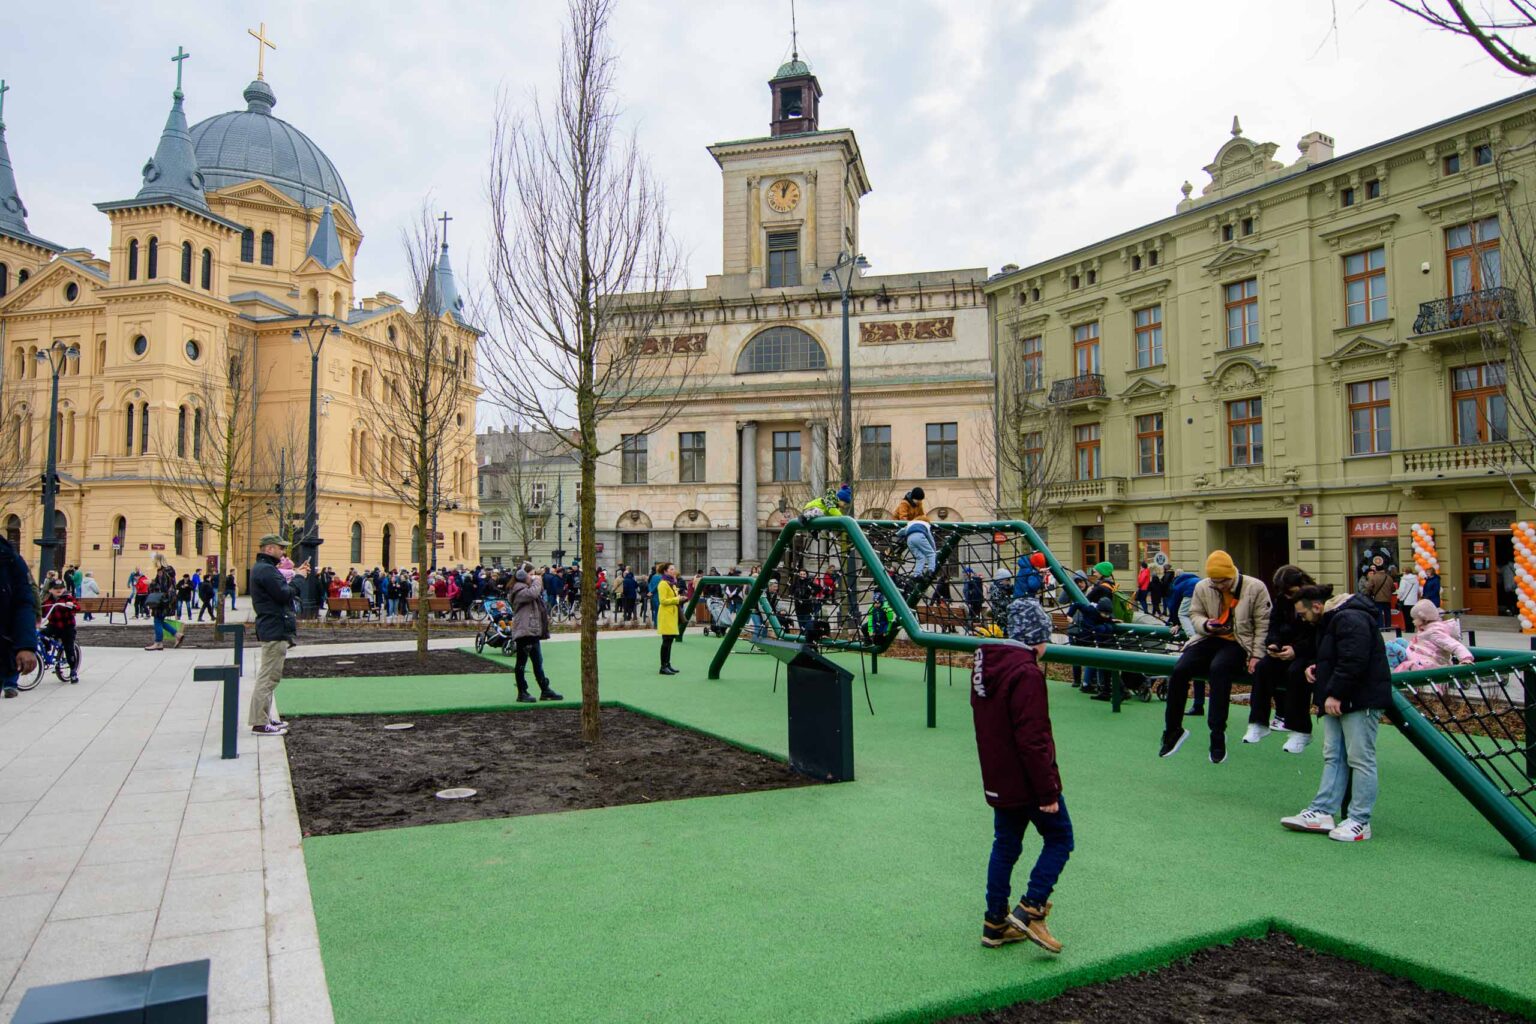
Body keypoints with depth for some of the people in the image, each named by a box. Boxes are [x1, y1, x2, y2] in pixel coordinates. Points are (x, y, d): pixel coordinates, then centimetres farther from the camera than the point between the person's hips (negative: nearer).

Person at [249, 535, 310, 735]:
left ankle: (263, 717, 27)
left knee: (269, 676, 18)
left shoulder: (263, 568, 18)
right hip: (275, 629, -11)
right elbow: (284, 594, -23)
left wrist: (295, 575, 5)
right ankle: (259, 723, -5)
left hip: (273, 628, 11)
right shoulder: (266, 570, -16)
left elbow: (280, 590, 15)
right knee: (269, 676, -8)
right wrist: (298, 577, -9)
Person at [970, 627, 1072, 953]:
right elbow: (1032, 739, -23)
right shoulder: (1026, 673, -22)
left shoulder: (985, 666, 6)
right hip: (1028, 781, -8)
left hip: (998, 780, 8)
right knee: (1059, 838, 10)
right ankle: (1030, 909, 4)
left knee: (1005, 846, 16)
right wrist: (1048, 791, -18)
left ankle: (995, 923, 22)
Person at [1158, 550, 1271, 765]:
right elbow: (1194, 614, 12)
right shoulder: (1202, 587, 5)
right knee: (1179, 670, -21)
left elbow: (1263, 624, -4)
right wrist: (1206, 625, -12)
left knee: (1218, 668, -36)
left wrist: (1256, 655, -11)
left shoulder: (1255, 588, -5)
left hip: (1238, 643, -4)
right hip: (1210, 639, 4)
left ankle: (1218, 735, -27)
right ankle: (1173, 729, -4)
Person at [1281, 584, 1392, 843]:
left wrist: (1335, 694, -21)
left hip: (1361, 700, -11)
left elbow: (1353, 663, -25)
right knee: (1333, 757, 10)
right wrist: (1317, 669, 8)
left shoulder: (1350, 619, -18)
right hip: (1340, 700, 11)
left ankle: (1360, 822, 3)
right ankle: (1322, 812, 12)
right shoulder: (1331, 620, 17)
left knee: (1360, 759, -3)